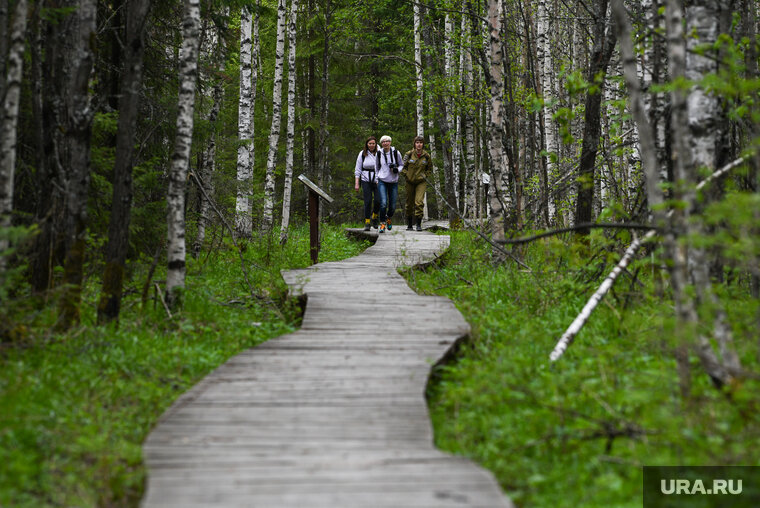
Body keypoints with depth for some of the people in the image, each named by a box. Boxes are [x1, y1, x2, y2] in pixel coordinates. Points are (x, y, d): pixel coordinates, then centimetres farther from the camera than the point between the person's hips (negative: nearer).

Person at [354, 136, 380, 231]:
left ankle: (374, 217, 19)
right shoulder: (362, 154, 4)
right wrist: (356, 183, 1)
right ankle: (367, 223, 2)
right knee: (368, 201, -7)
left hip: (377, 181, 0)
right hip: (366, 180, 0)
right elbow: (358, 169, 7)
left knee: (378, 201, -10)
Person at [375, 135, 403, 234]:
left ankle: (388, 218, 35)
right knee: (383, 203, -18)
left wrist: (397, 169, -10)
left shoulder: (396, 153, -1)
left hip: (393, 182, 1)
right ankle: (382, 224, -4)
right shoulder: (379, 154, 0)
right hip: (382, 181, -1)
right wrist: (376, 178, 10)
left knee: (393, 206, 3)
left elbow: (401, 165, 11)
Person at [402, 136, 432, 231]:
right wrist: (406, 175, -6)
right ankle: (409, 224, 21)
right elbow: (403, 166, 7)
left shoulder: (426, 156, -1)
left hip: (421, 182, -1)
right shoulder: (409, 154, -5)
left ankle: (418, 224, -10)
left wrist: (425, 175, -1)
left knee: (419, 202, -16)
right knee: (409, 203, 7)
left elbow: (430, 169, 14)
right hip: (410, 182, 1)